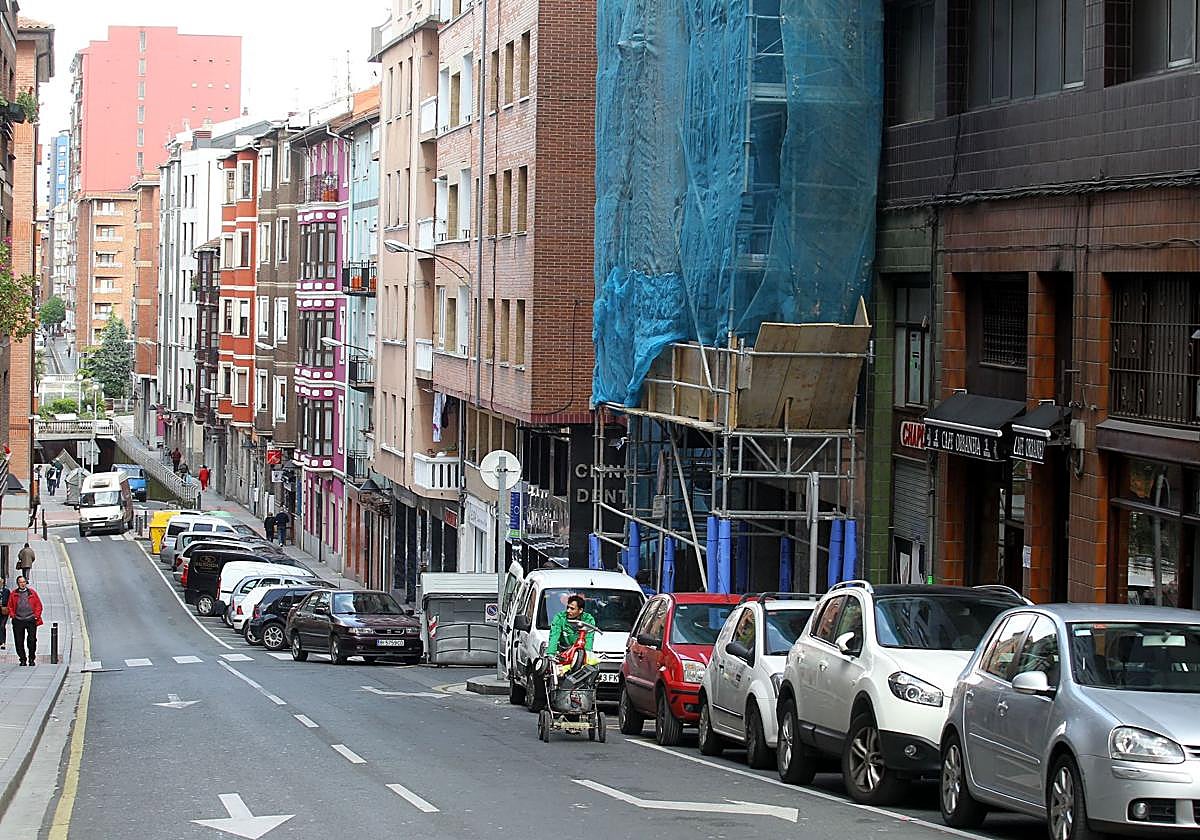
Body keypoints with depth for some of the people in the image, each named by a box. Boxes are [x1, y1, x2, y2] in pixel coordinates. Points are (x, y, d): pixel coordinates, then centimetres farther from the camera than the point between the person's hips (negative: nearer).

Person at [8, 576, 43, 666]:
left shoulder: (32, 593, 8)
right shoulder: (13, 594, 10)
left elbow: (38, 605, 9)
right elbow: (10, 606, 15)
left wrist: (36, 616, -1)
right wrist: (13, 615, 2)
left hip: (31, 620, -1)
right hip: (18, 621, 1)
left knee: (32, 640, -5)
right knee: (19, 642, 1)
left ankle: (31, 659, 7)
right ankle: (23, 659, 10)